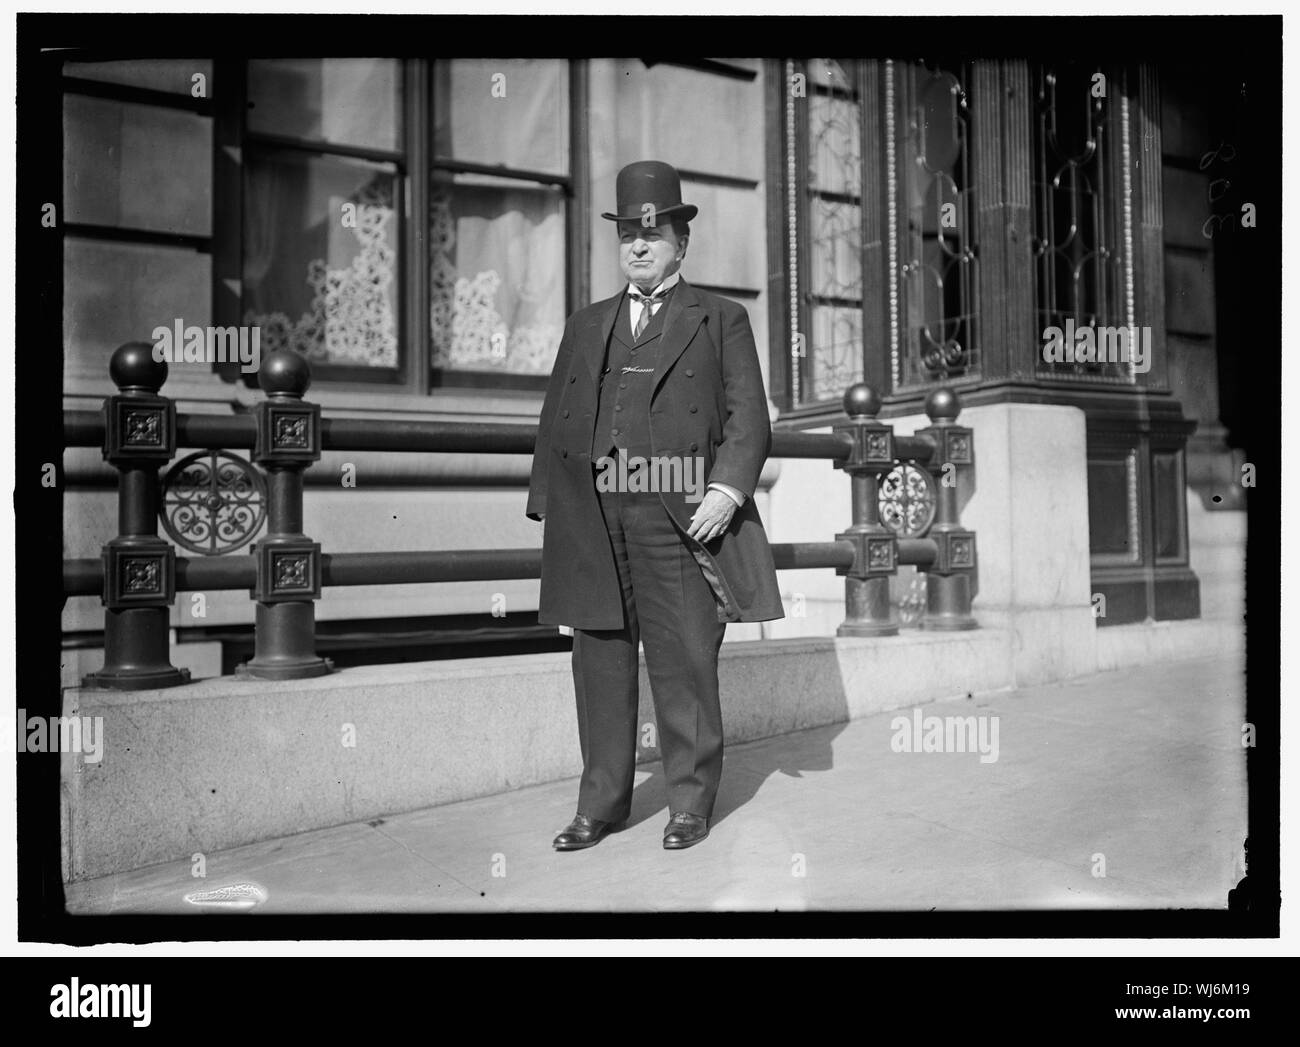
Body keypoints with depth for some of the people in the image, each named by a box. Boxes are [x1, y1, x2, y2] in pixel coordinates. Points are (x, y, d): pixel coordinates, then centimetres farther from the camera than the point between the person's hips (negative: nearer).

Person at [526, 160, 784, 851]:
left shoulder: (722, 320, 12)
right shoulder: (586, 326, 21)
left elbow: (749, 418, 3)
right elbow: (554, 420, 18)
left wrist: (727, 490, -12)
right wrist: (551, 503, 6)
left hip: (680, 515, -3)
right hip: (593, 518, 4)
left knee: (684, 663, 1)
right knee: (599, 663, 7)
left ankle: (690, 804, 15)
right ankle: (601, 804, 19)